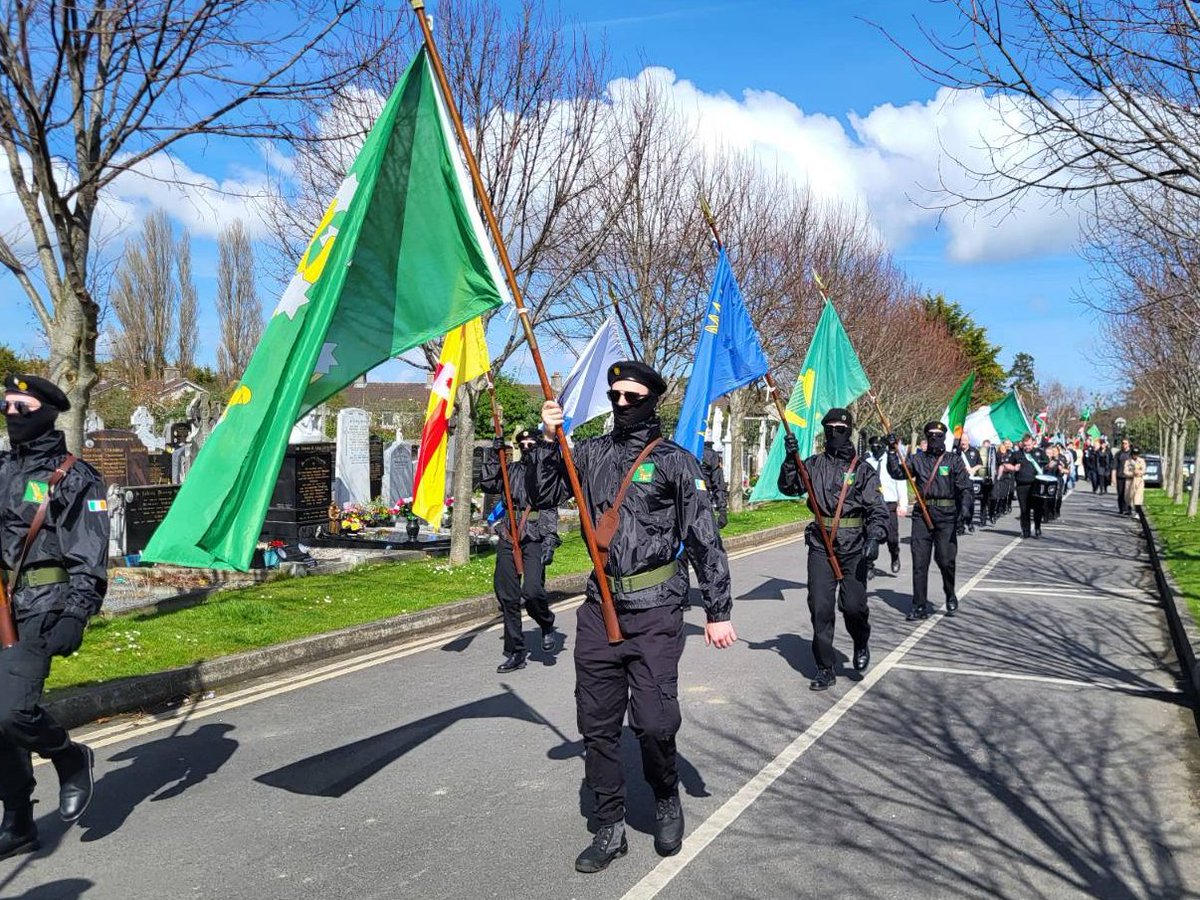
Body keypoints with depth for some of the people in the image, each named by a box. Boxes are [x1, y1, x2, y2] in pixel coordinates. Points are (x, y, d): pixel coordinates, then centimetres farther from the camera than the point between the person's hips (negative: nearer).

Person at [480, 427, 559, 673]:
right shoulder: (511, 469, 16)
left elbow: (551, 511, -4)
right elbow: (488, 486, 6)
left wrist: (549, 542, -14)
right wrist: (493, 457, -1)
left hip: (535, 539, -4)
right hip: (508, 537, 5)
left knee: (532, 591, -20)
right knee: (507, 595, 3)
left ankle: (547, 627, 14)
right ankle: (515, 653, 14)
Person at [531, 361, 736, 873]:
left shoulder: (675, 461, -2)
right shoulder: (591, 453, 9)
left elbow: (705, 540, -3)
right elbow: (543, 494, 11)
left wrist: (718, 611, -5)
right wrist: (547, 440, -3)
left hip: (655, 610, -4)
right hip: (600, 608, 4)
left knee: (654, 723, -7)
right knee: (596, 725, 8)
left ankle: (666, 798, 25)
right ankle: (609, 829, 25)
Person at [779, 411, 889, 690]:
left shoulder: (863, 469, 3)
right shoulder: (814, 464, 10)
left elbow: (877, 509, -2)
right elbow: (788, 487, 2)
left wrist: (874, 537, -18)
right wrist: (791, 458, -11)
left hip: (854, 549, -2)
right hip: (820, 546, 2)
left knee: (853, 605, -5)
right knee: (820, 609, -1)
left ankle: (861, 643, 29)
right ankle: (825, 670, 11)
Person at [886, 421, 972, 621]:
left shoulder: (954, 460, 5)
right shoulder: (917, 459, 11)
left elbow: (965, 486, -2)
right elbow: (897, 472, 3)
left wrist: (964, 506, -18)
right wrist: (892, 451, -6)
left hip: (946, 515, -2)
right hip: (922, 514, 2)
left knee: (946, 560, -2)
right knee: (919, 562, 0)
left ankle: (950, 597, 25)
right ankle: (920, 606, 6)